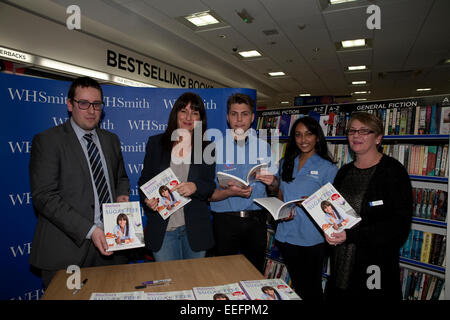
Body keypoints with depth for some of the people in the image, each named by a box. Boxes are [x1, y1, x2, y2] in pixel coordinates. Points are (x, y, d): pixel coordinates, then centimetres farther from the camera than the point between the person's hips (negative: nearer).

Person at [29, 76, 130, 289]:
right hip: (68, 247, -4)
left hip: (111, 242, 5)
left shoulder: (111, 140, 11)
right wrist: (89, 230, -22)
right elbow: (44, 197, -15)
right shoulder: (47, 141, -6)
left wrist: (122, 196, -1)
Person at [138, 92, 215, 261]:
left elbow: (210, 186, 2)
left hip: (195, 227, 1)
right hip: (162, 228, 0)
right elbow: (144, 179, 6)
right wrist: (147, 199, -14)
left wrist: (195, 186, -19)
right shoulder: (155, 143, 3)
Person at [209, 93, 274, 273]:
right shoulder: (216, 148, -4)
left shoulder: (263, 147, 6)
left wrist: (272, 181, -9)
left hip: (256, 221, 3)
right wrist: (231, 192, -23)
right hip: (226, 221, -2)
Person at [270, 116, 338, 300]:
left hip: (311, 239, -4)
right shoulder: (286, 163, 8)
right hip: (286, 235, 5)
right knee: (296, 285, 21)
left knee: (311, 289, 9)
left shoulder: (327, 168, -7)